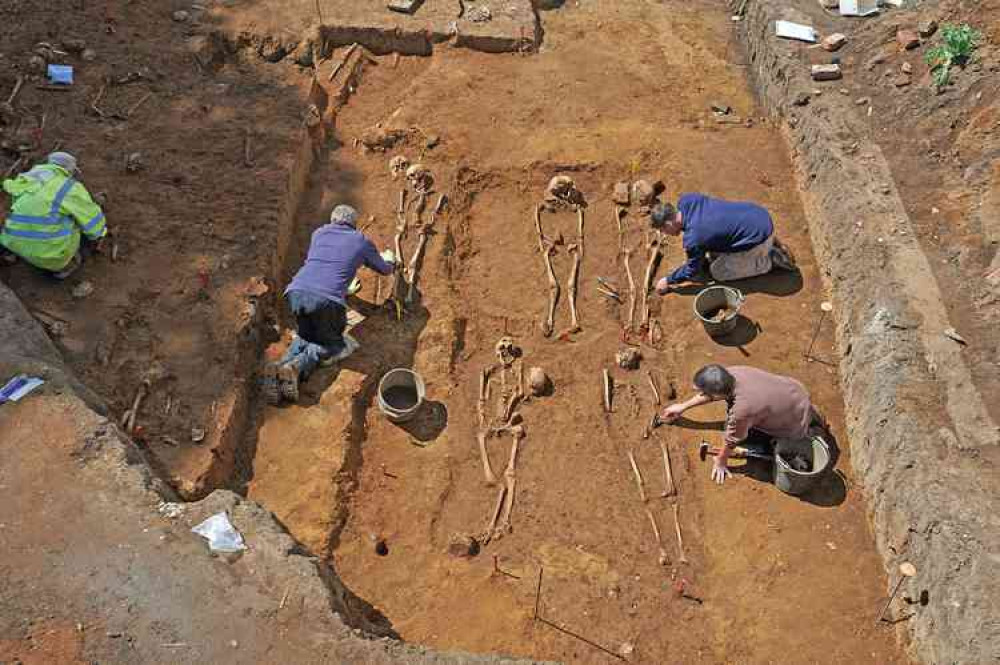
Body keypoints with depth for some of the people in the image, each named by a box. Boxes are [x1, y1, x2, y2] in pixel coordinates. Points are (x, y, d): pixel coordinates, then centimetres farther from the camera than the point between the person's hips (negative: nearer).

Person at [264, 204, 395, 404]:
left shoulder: (319, 233, 27)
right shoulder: (362, 241, 21)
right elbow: (384, 269, 37)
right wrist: (389, 259, 62)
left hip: (296, 292, 4)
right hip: (327, 299, -4)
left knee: (305, 337, 28)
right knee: (330, 343, 19)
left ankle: (281, 366, -2)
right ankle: (296, 368, -10)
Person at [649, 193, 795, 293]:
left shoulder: (692, 239, -26)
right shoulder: (686, 200, -6)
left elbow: (692, 271, -9)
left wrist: (668, 281, 2)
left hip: (759, 234, -9)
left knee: (718, 271, 0)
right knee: (715, 254, 21)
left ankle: (771, 258, 3)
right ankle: (768, 244, 20)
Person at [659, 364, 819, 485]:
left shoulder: (741, 410, -40)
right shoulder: (730, 373, -22)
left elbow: (732, 441, -19)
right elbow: (712, 392, 2)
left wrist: (720, 462, 1)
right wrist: (682, 407, 13)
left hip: (797, 417, -6)